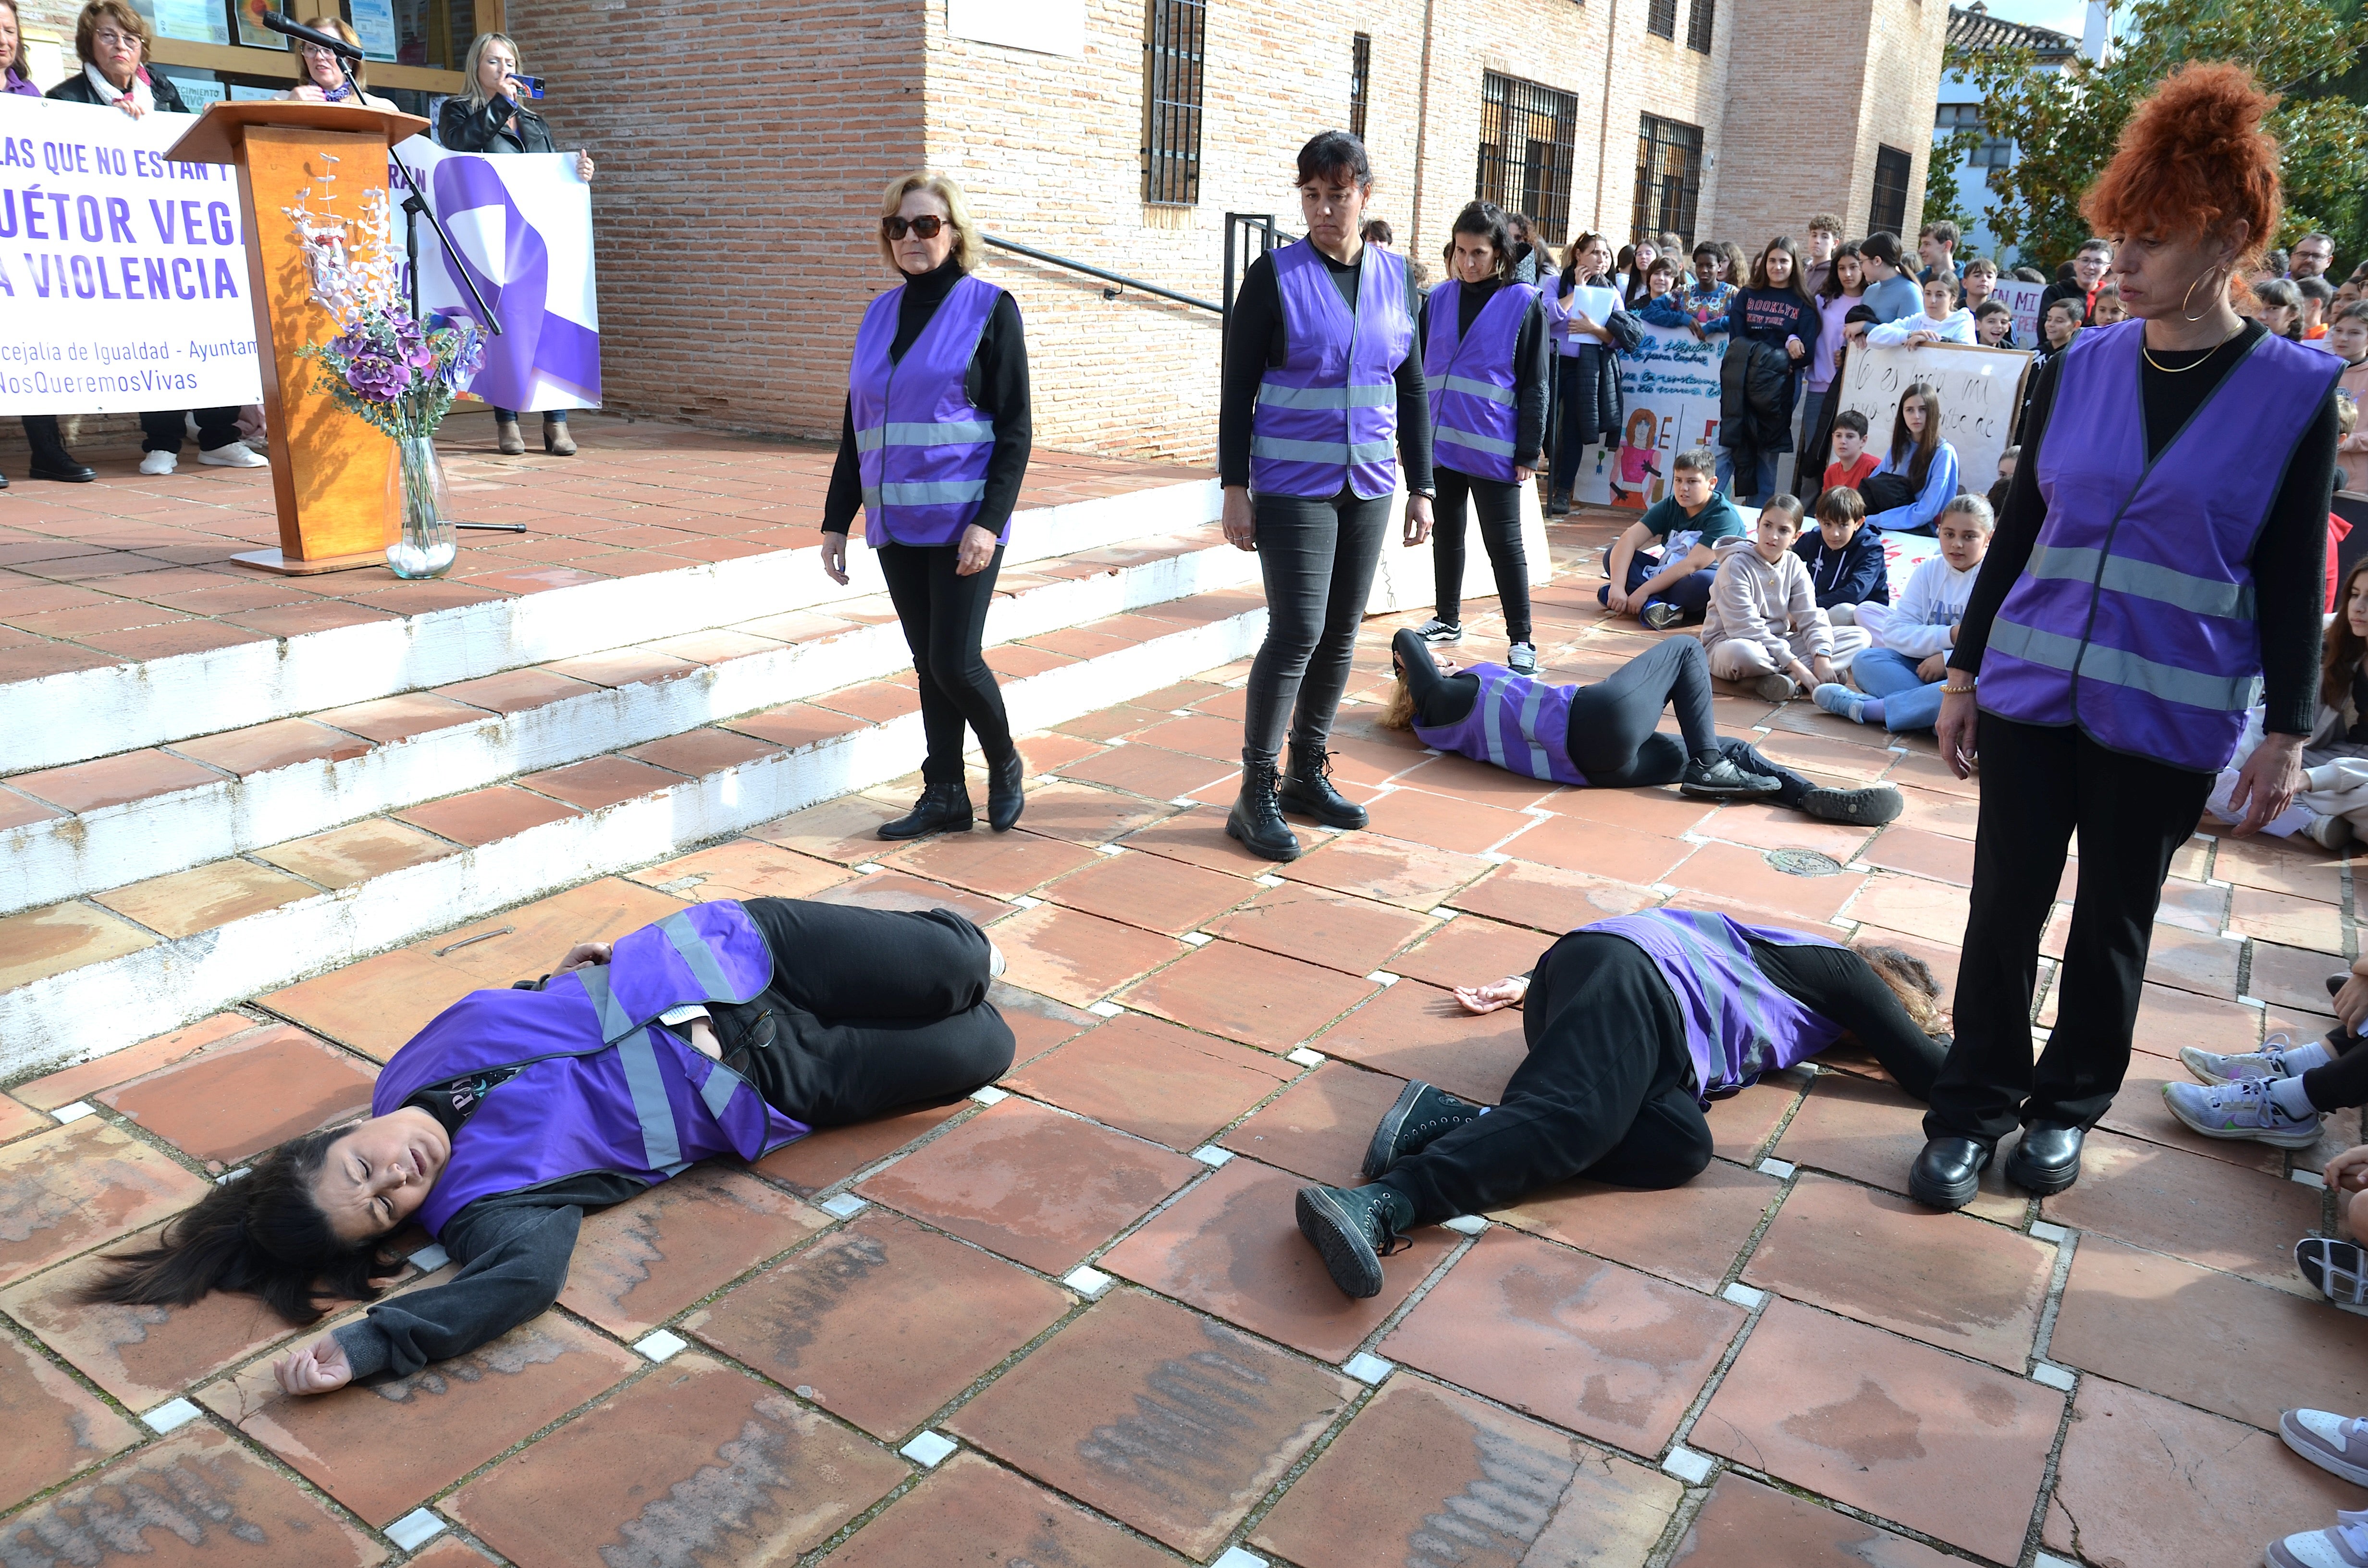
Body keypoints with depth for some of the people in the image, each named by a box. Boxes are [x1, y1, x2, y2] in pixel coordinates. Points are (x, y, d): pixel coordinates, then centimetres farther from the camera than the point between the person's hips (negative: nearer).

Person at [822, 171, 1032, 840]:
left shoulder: (989, 308, -3)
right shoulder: (880, 314, 13)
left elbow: (1015, 429, -8)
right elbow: (855, 428, 17)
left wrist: (989, 521, -17)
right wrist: (836, 521, 12)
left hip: (962, 521, -5)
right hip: (896, 523, 5)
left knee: (954, 661, -7)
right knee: (927, 664, 9)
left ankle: (1005, 765, 19)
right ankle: (944, 798, 19)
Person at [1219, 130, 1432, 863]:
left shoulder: (1393, 275, 7)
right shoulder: (1276, 274, -5)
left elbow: (1412, 389, 12)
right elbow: (1238, 388, -4)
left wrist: (1421, 487, 9)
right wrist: (1235, 488, -9)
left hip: (1369, 485, 5)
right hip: (1294, 484, -5)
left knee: (1341, 634, 9)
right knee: (1297, 634, -9)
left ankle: (1307, 775, 23)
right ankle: (1256, 796, 0)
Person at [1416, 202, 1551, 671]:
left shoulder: (1524, 303, -3)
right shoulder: (1438, 299, 8)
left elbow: (1535, 384, -3)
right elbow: (1418, 370, 14)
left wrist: (1528, 452, -7)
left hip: (1493, 451, -4)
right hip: (1439, 444, 4)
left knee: (1504, 544, -1)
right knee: (1446, 536, 16)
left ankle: (1521, 640, 6)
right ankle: (1447, 619, 31)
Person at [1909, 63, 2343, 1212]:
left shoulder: (2294, 392, -4)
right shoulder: (2080, 367, 2)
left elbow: (2294, 579, -1)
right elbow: (2019, 529, 7)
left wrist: (2287, 734, -2)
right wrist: (1965, 673, 7)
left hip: (2167, 716, -2)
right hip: (2032, 688, 2)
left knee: (2114, 920, 12)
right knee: (2005, 904, 5)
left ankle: (2067, 1107, 30)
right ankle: (1974, 1107, 20)